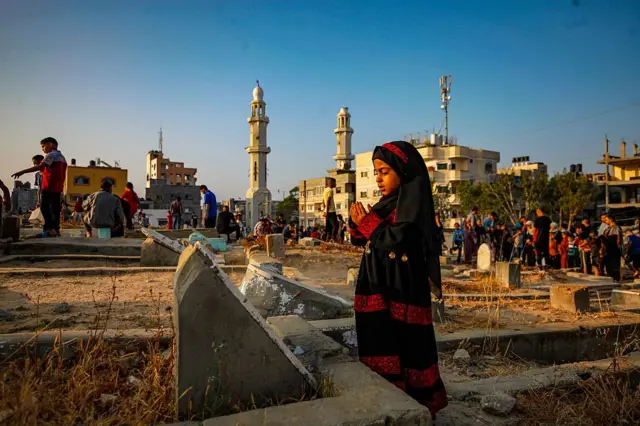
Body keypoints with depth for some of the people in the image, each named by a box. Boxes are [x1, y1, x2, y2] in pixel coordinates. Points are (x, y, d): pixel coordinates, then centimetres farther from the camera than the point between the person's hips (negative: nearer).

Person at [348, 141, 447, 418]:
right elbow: (360, 240, 14)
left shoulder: (413, 201, -11)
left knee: (403, 349, -2)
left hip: (402, 292, -8)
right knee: (381, 348, 13)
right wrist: (358, 222, -6)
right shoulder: (385, 203, 13)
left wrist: (366, 222, -12)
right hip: (378, 289, 8)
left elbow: (396, 239, -24)